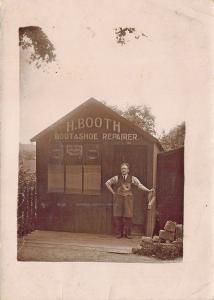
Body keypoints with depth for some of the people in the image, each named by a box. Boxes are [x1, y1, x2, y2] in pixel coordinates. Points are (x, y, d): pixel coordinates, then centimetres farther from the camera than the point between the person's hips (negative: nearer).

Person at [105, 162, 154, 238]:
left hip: (128, 198, 0)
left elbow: (140, 185, -2)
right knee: (118, 216, 1)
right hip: (118, 198, 0)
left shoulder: (132, 178, 4)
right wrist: (113, 192, 4)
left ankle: (127, 233, 8)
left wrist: (148, 190, -15)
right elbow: (107, 183, 10)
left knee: (128, 216, -2)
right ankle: (119, 233, 10)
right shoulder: (117, 178, 4)